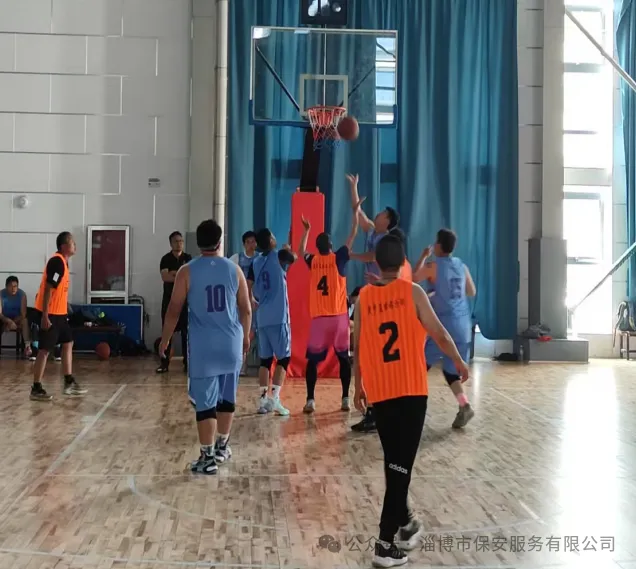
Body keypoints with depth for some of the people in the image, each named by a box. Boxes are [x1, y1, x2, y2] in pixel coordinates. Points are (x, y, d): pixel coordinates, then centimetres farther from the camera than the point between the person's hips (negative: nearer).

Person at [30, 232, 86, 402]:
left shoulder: (63, 262, 12)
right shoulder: (57, 262, -18)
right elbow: (48, 289, -22)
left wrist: (65, 309, 21)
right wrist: (45, 316, -25)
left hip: (59, 313, 10)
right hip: (49, 314, -10)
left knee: (68, 344, 14)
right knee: (45, 350, -5)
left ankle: (69, 383, 21)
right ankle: (36, 389, 1)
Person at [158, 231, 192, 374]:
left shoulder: (188, 258, 4)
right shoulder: (166, 259, 1)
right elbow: (165, 277, -13)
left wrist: (173, 273, -14)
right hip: (169, 299, 0)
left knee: (186, 331, 1)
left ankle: (187, 362, 6)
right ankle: (164, 363, 4)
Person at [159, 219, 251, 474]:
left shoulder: (187, 272, -5)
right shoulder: (234, 269, 2)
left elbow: (174, 310, -2)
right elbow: (246, 310, 7)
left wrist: (165, 339, 12)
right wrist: (245, 336, 23)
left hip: (203, 345, -3)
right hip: (231, 343, 3)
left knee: (205, 402, 1)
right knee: (227, 397, 17)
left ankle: (208, 458, 3)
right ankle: (222, 447, 31)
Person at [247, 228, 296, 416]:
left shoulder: (255, 262, 10)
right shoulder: (280, 256, -4)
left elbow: (248, 287, 7)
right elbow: (296, 257, 14)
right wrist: (288, 250, 33)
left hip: (262, 318, 5)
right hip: (279, 317, -5)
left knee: (265, 359, 10)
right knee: (283, 358, 0)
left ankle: (262, 400, 8)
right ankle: (274, 399, -10)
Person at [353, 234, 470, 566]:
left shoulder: (364, 297, 4)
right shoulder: (412, 292, -5)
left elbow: (357, 347, 9)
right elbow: (439, 334, -2)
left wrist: (358, 386, 20)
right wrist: (459, 362, 15)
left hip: (378, 392, 4)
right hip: (411, 390, -4)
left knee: (394, 461, 18)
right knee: (401, 463, -3)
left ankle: (404, 524, 33)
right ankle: (386, 542, -5)